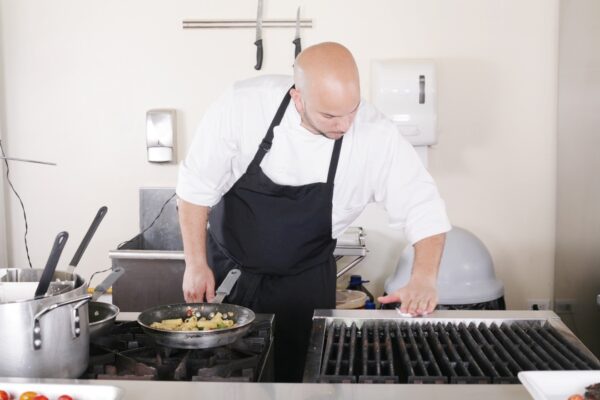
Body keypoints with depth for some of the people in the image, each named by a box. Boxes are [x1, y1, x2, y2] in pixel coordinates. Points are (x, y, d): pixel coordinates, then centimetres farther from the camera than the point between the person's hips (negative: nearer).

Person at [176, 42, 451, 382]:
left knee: (297, 374, 8)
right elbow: (198, 186, -12)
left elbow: (424, 210, -14)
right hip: (226, 268, 1)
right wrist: (196, 264, -10)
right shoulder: (244, 106, -24)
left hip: (304, 284, 0)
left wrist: (424, 278, -30)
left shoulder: (377, 136, -23)